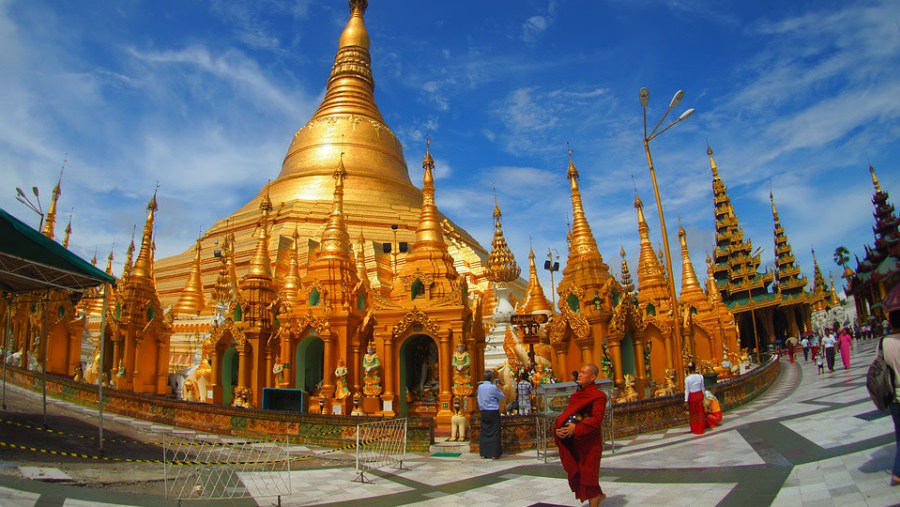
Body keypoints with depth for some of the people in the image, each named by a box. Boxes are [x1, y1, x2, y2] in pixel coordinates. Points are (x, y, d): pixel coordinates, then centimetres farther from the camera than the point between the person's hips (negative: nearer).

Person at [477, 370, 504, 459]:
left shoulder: (480, 387, 4)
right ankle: (494, 454, 2)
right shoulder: (493, 387, -12)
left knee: (484, 433, 10)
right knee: (494, 433, 2)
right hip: (493, 412, -5)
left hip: (483, 412, 5)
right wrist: (498, 388, 8)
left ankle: (484, 454, 11)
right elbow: (502, 397, -2)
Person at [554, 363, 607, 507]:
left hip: (590, 442, -7)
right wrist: (558, 428, -9)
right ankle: (598, 495, 35)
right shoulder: (576, 395, 11)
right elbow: (566, 414, 10)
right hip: (574, 441, 7)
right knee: (575, 473, 14)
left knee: (588, 474, -1)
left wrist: (576, 428, -30)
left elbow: (597, 419, -22)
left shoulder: (598, 396, -11)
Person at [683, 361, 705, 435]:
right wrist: (703, 396, 16)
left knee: (693, 413, 14)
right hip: (699, 395, 2)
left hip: (692, 396, -2)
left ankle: (695, 429, 25)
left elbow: (687, 390, -12)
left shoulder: (687, 379, -19)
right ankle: (701, 429, 26)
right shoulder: (700, 376, -11)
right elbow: (702, 388, 0)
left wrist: (686, 401, -4)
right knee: (700, 412, 16)